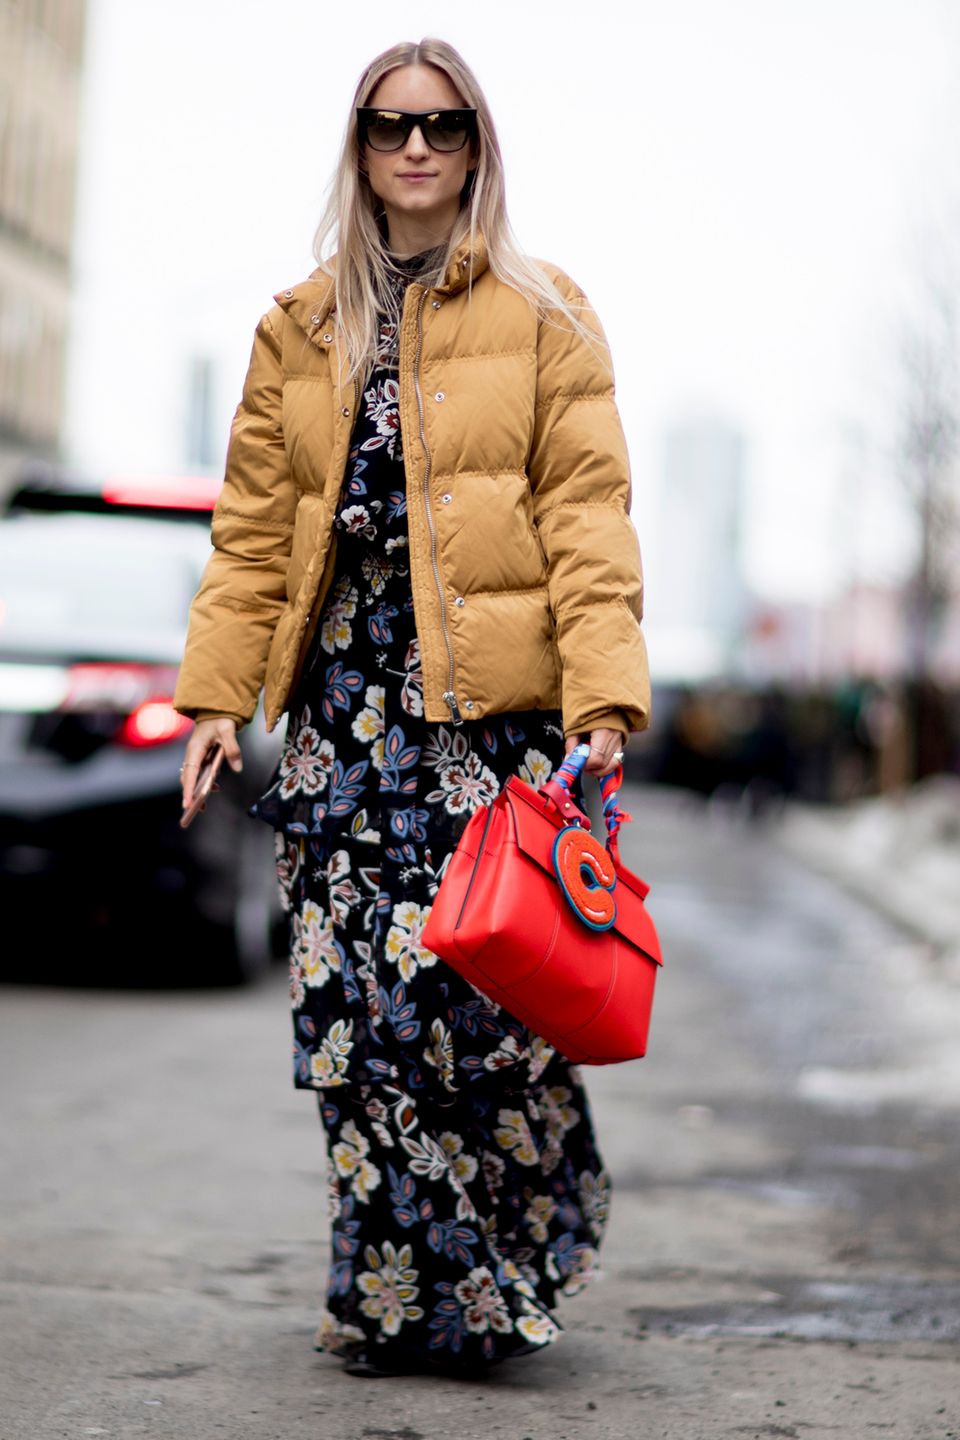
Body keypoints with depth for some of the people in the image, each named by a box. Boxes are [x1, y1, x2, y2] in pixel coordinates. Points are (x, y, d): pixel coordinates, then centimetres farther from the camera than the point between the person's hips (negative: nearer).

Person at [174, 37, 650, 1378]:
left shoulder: (542, 317, 6)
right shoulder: (302, 327, 16)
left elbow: (586, 515, -1)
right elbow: (255, 525, 15)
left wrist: (604, 695, -11)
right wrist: (218, 691, 7)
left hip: (491, 706, -3)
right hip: (349, 696, 3)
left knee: (478, 979, -9)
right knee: (353, 994, -2)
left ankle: (485, 1292, 8)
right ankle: (393, 1298, 9)